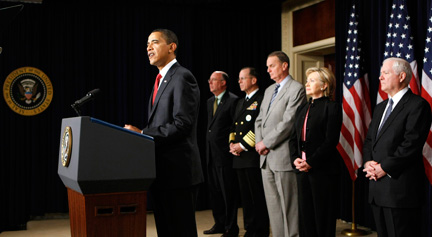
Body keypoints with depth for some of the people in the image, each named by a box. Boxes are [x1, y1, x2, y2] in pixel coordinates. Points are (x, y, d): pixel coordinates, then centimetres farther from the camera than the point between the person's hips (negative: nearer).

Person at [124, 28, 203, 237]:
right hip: (161, 171, 9)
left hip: (178, 170, -9)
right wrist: (140, 134, 4)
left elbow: (182, 124, -20)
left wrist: (142, 134, -18)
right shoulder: (161, 80, 19)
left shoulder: (182, 77, -11)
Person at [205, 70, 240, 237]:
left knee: (229, 192, -2)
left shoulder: (233, 101, -9)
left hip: (225, 153, -9)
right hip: (211, 154, 9)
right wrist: (209, 145, 16)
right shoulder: (210, 102, 17)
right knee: (214, 191, 14)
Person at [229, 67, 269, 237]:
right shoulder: (241, 102, 22)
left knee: (258, 197, -4)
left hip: (253, 155, -9)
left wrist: (243, 145, -14)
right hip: (240, 157, 9)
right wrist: (232, 143, 5)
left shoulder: (262, 99, -6)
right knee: (245, 196, 12)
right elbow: (234, 126, 24)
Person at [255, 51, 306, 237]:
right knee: (272, 204, 13)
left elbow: (288, 123, -17)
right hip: (266, 158, 8)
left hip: (283, 156, -8)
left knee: (288, 205, -2)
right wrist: (259, 142, 2)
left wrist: (266, 143, -13)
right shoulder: (269, 90, 19)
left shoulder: (296, 89, -8)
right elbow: (260, 120, 19)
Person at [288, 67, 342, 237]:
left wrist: (311, 162, -16)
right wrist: (295, 159, -3)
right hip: (302, 170, 7)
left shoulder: (332, 108, -5)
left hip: (322, 169, -7)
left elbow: (331, 141, -13)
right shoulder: (302, 109, 17)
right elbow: (293, 138, 14)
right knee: (305, 214, 10)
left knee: (323, 215, 1)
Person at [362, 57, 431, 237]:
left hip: (400, 187, -8)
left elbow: (412, 144, -16)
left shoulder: (418, 105, -7)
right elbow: (369, 140, 19)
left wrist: (384, 167, -15)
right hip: (377, 188, 8)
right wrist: (368, 162, -1)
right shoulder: (380, 107, 20)